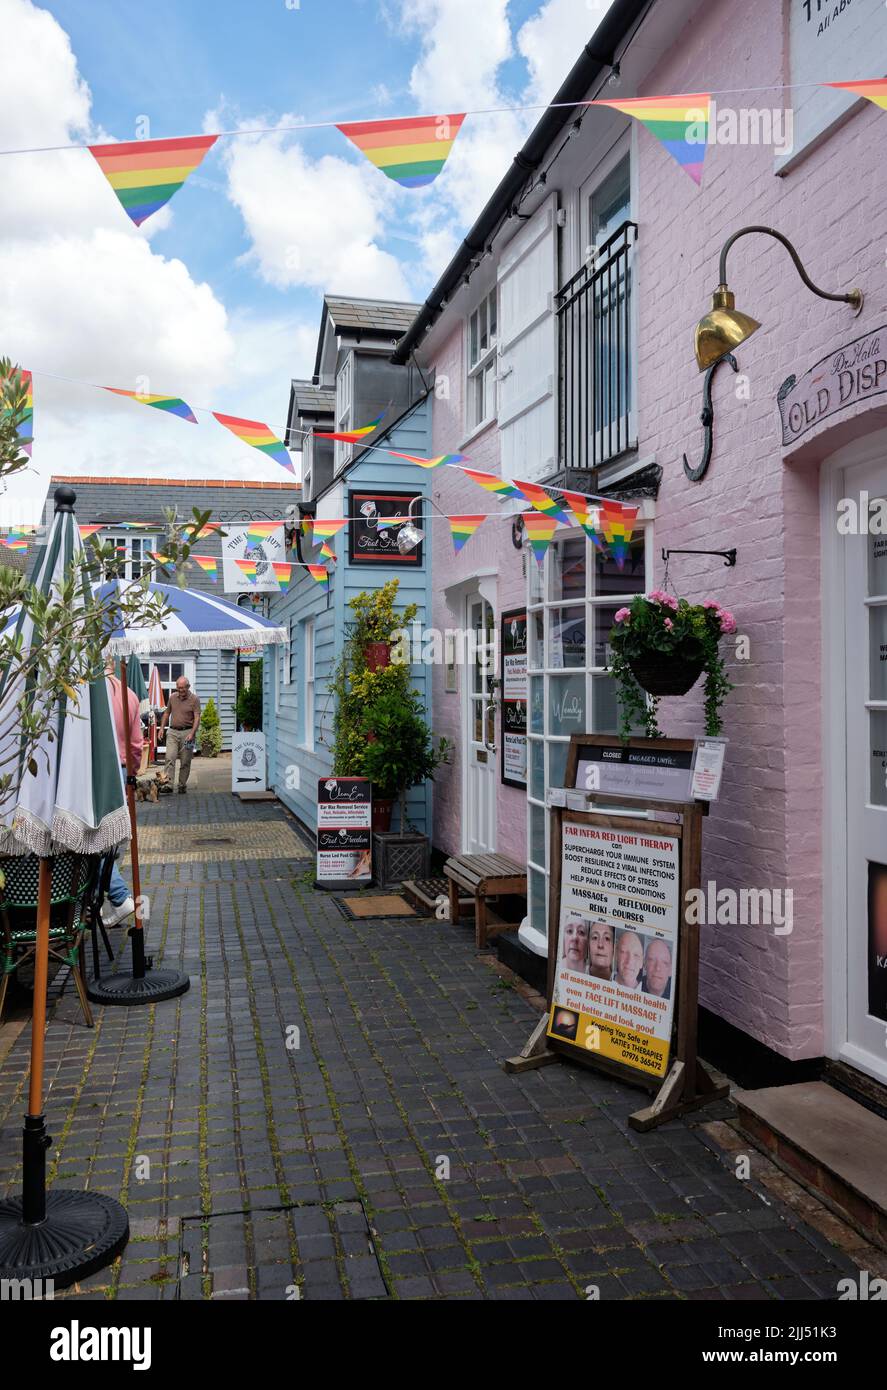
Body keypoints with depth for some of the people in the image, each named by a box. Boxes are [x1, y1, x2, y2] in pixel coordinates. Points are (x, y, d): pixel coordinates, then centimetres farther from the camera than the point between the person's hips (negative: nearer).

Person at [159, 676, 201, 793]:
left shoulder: (194, 699, -4)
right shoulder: (172, 697, 9)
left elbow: (197, 718, -10)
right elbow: (167, 713, 20)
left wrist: (192, 733, -21)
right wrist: (162, 728, 12)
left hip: (187, 732, -3)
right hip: (173, 732, 3)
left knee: (185, 761, 3)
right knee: (170, 758, -11)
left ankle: (182, 785, 14)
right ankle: (168, 784, -16)